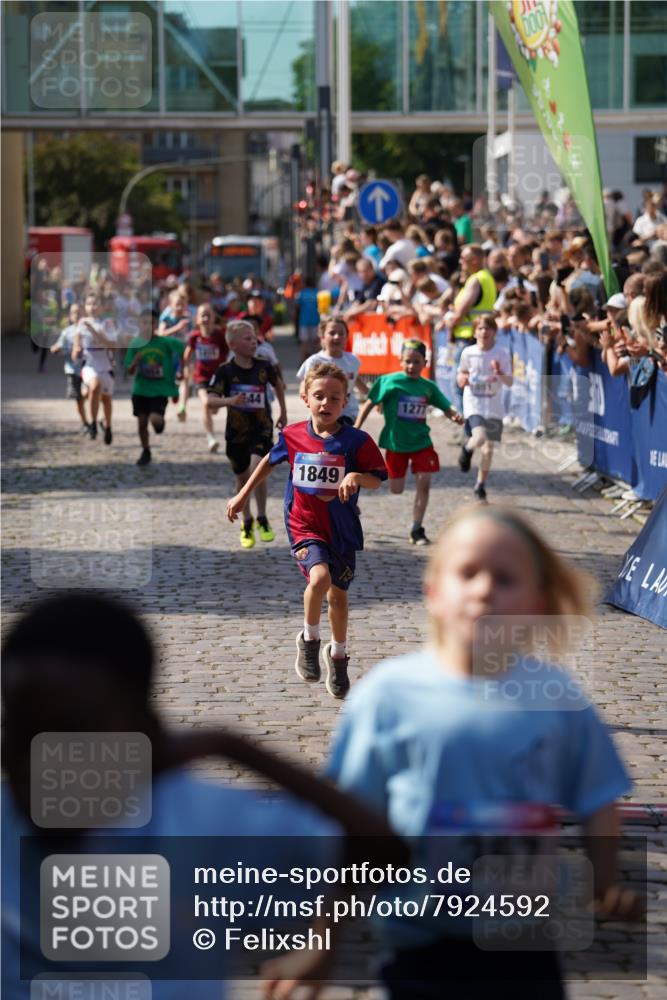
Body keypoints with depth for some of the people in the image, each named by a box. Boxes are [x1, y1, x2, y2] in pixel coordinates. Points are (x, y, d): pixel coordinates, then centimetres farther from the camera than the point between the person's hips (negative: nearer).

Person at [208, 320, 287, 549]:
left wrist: (283, 413, 22)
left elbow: (278, 384, 16)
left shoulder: (264, 367, -5)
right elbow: (210, 400, -19)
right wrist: (230, 401, -39)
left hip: (262, 429, -1)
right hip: (237, 432, 1)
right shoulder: (225, 372, -11)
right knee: (242, 478, 14)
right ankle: (247, 525, 34)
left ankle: (262, 519, -5)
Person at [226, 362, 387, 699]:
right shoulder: (292, 436, -4)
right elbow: (271, 460, 16)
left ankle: (338, 654, 41)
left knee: (338, 594, 14)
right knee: (319, 576, -28)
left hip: (342, 530, 1)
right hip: (304, 526, -1)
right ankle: (309, 640, -2)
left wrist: (356, 476, -28)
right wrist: (243, 494, 22)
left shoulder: (356, 441, -10)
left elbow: (377, 479, -6)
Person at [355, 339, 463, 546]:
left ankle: (417, 531, 2)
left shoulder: (428, 387, 0)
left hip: (421, 443, 2)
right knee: (396, 490, 5)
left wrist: (455, 416, -15)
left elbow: (446, 407, 7)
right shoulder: (390, 381, -9)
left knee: (424, 483, -8)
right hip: (396, 443, -2)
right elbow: (370, 403, -4)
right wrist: (356, 428, -9)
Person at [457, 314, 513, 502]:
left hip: (493, 406, 2)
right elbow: (461, 373, 11)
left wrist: (500, 373, -25)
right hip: (473, 403, -2)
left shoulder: (502, 354, -4)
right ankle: (467, 448, 11)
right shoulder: (468, 353, -3)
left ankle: (480, 485, 24)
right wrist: (462, 379, -13)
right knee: (480, 438, -26)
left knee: (488, 448, 6)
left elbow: (509, 382, -5)